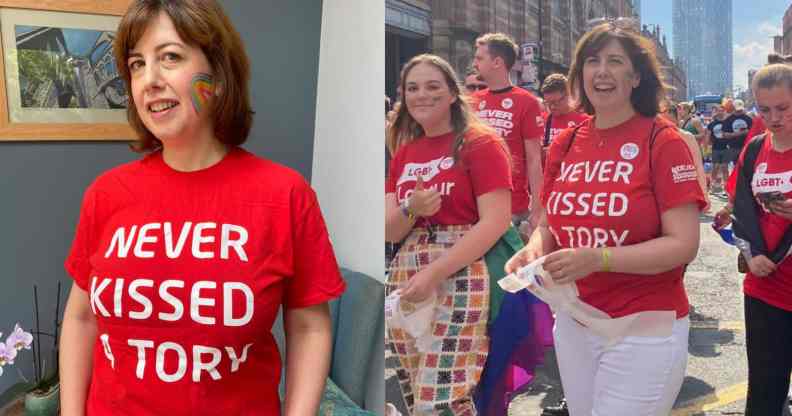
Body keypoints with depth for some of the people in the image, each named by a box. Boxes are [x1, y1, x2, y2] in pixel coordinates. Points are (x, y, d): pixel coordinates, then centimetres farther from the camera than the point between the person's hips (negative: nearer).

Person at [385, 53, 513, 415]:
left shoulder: (480, 142, -4)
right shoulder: (404, 152, 14)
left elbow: (495, 221, -14)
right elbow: (390, 232, 11)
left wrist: (435, 272, -19)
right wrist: (411, 209, -12)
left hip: (459, 279, -6)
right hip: (405, 280, 7)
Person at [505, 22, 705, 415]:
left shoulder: (663, 142, -11)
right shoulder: (564, 144, 4)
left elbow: (683, 245, -15)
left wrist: (598, 258, -27)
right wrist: (534, 249, -11)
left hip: (645, 327, -5)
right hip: (573, 323, 5)